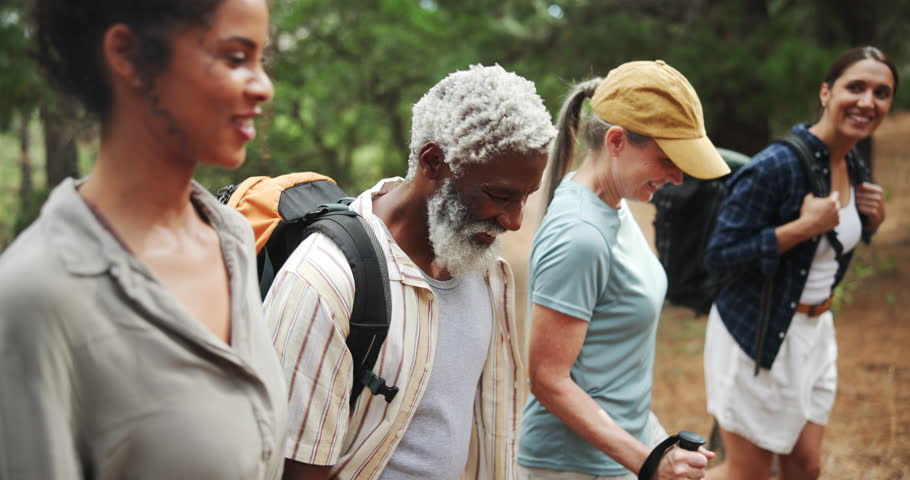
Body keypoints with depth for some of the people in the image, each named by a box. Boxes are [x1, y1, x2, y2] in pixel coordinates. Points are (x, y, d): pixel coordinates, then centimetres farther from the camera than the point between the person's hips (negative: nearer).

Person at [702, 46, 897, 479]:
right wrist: (804, 225, -27)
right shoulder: (776, 166, -21)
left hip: (814, 330, 8)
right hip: (756, 334, -8)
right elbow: (719, 255, -21)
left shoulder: (852, 167, 4)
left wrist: (872, 220, -2)